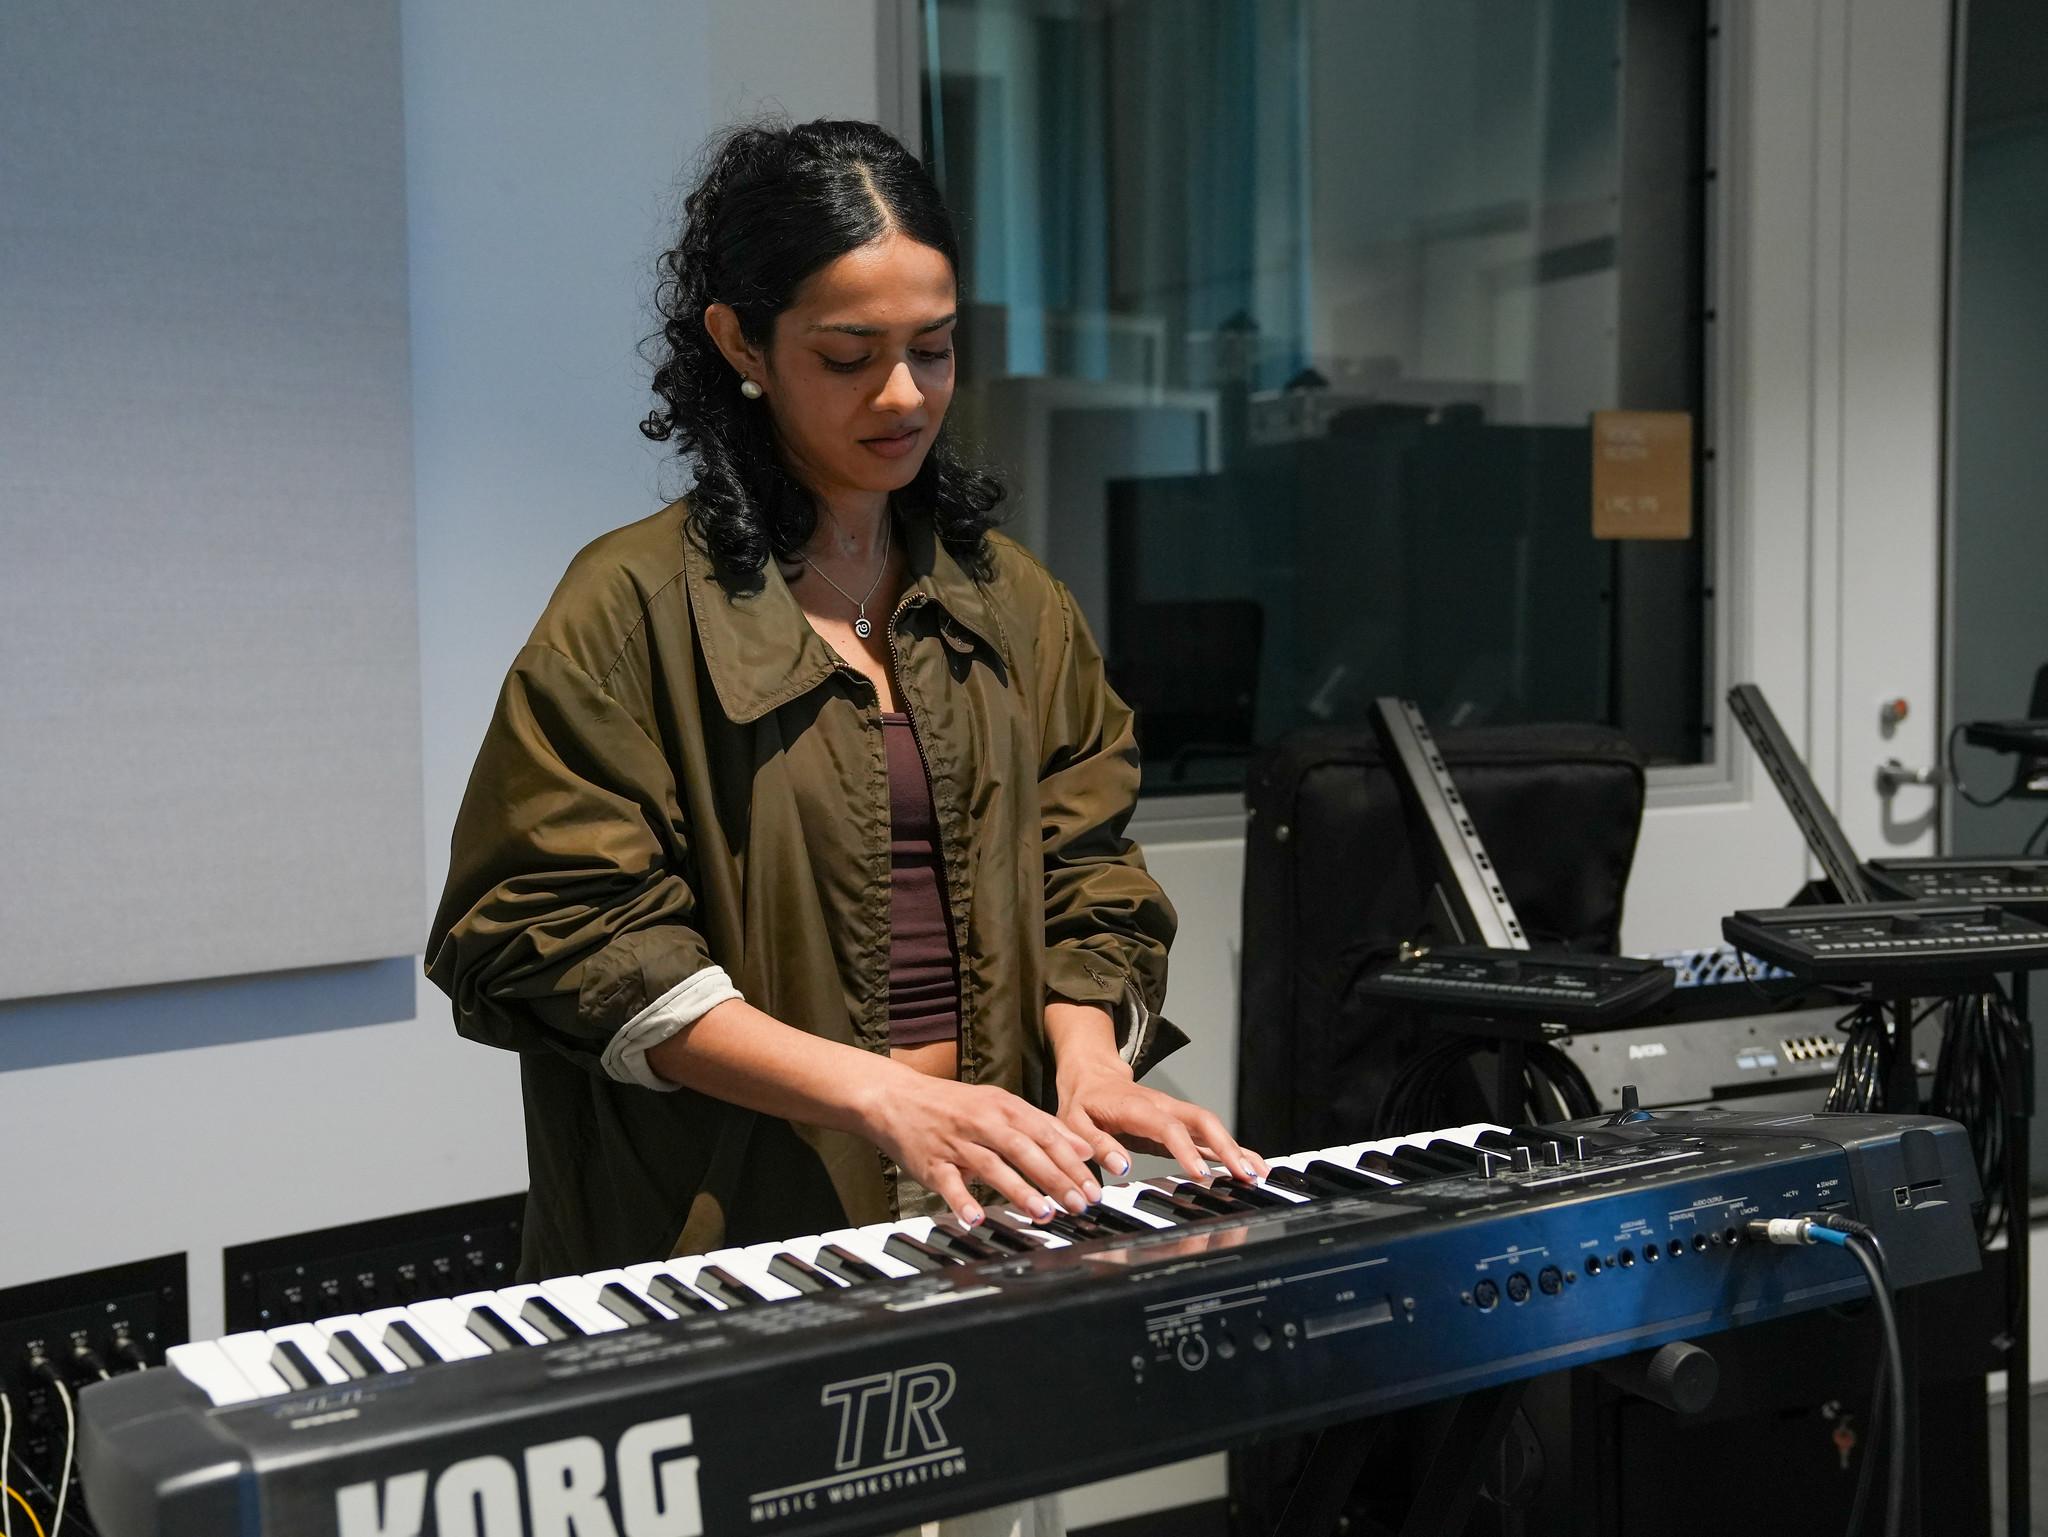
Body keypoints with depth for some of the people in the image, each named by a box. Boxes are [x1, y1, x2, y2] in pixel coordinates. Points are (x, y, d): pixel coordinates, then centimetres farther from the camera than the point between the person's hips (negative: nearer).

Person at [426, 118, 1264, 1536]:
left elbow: (1082, 877, 10)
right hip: (735, 1224, -4)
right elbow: (577, 942, -12)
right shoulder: (639, 610, -6)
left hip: (988, 1206, 5)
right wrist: (880, 1096, -21)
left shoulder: (1011, 600, 11)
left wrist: (1091, 1071, -10)